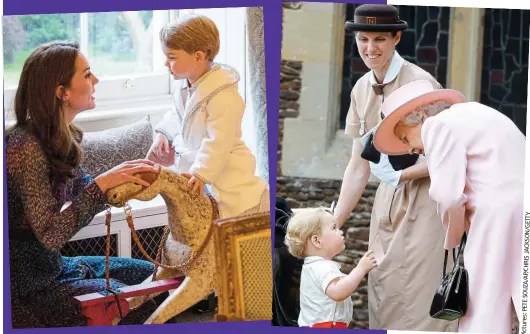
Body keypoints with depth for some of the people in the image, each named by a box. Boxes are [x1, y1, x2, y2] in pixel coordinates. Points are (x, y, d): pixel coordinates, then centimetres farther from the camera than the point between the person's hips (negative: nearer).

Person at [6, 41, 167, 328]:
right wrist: (103, 182, -29)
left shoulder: (60, 138, 3)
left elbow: (86, 194, 7)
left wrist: (130, 174, -8)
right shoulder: (25, 146, -25)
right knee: (146, 303, -8)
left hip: (51, 266, 10)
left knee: (151, 274, 15)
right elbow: (50, 234, -29)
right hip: (27, 290, -9)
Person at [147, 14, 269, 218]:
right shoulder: (183, 85, 1)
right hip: (193, 159, 9)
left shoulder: (223, 96, -27)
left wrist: (201, 173, -33)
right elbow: (178, 115, 22)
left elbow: (218, 142, -29)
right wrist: (164, 133, 7)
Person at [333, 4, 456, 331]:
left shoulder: (420, 83, -17)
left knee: (416, 299, -7)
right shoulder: (362, 89, 4)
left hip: (426, 198, -7)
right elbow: (358, 167, 7)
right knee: (382, 295, 10)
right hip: (388, 198, 7)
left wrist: (399, 173, -18)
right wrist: (333, 226, 3)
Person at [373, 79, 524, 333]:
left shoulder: (439, 125, -1)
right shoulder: (469, 115, 25)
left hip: (502, 213, -9)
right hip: (520, 209, 9)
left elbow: (449, 196, -10)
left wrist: (453, 240, 6)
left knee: (483, 312, -1)